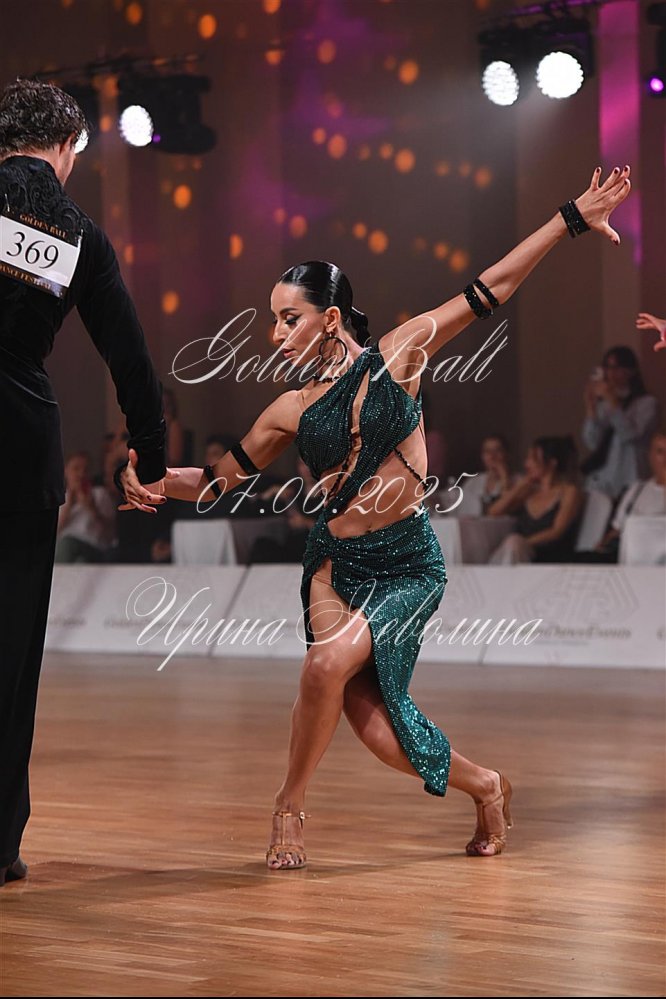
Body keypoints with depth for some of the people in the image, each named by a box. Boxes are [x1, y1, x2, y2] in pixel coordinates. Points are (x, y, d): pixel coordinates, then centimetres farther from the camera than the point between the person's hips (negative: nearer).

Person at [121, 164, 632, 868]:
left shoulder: (397, 356, -3)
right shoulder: (290, 412, 4)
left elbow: (492, 289, -2)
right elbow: (218, 479, 16)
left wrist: (574, 217, -3)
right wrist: (153, 484, -3)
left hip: (407, 567, -3)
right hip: (335, 563, 3)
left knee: (330, 662, -26)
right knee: (368, 717, -9)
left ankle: (290, 804, -3)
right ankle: (483, 785, 18)